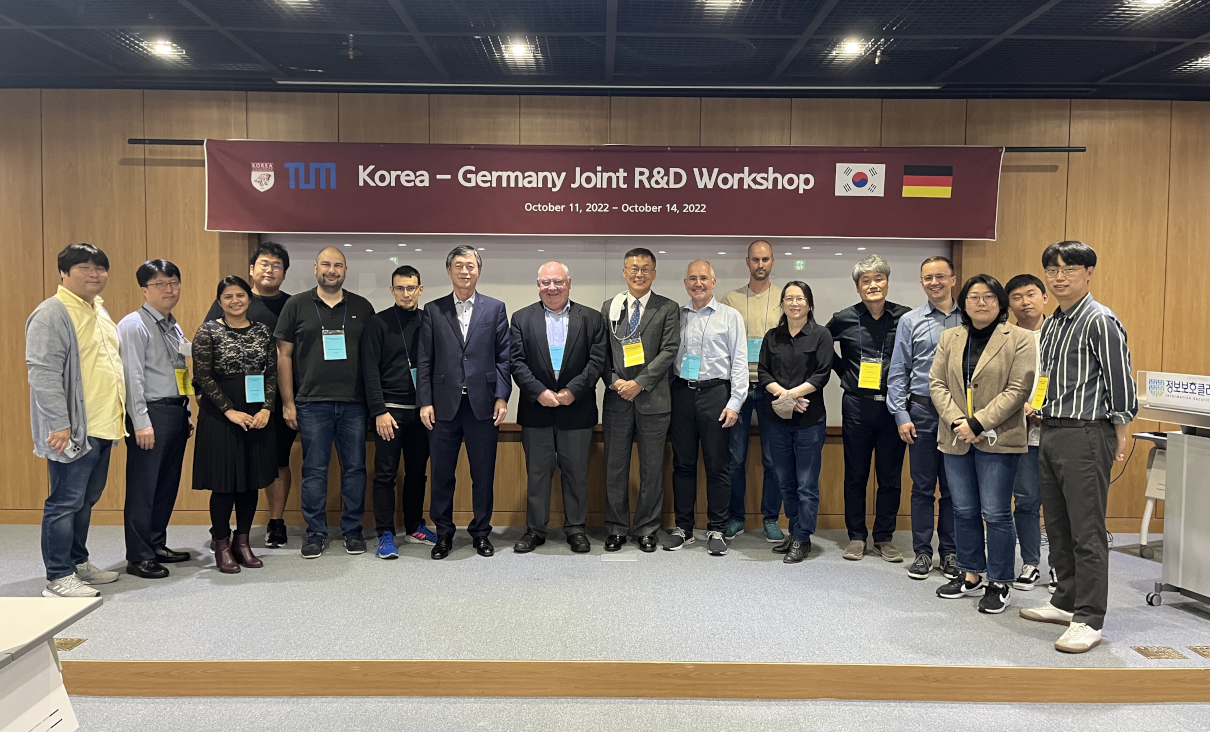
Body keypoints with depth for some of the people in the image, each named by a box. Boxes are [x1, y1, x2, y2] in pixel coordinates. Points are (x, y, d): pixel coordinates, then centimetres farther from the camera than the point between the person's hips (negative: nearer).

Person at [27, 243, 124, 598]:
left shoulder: (99, 310, 16)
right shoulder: (51, 315, -12)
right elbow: (43, 373, -19)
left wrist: (117, 414, 21)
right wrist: (58, 424, -22)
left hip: (102, 426, 9)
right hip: (73, 430, -9)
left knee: (87, 499, 17)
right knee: (66, 502, -2)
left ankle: (78, 562, 29)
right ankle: (59, 578, 7)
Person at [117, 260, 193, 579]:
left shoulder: (174, 327, 17)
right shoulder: (134, 325, -9)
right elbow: (132, 376, -15)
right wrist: (141, 422, -19)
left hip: (176, 412, 8)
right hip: (151, 413, -8)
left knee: (168, 484, 14)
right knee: (143, 487, -3)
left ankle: (157, 544, 26)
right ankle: (138, 557, 5)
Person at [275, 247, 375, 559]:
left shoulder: (362, 307, 8)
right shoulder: (297, 305, 5)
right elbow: (284, 355, 4)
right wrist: (288, 402, -1)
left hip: (354, 404, 1)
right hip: (312, 403, -1)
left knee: (355, 468, 6)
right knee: (314, 470, 4)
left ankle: (352, 530, 19)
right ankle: (315, 532, 16)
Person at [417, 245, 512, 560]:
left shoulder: (495, 308, 7)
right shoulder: (433, 310, 8)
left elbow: (503, 357, 4)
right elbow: (425, 360, 4)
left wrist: (502, 396, -4)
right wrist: (425, 401, -3)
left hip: (483, 404, 0)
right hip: (444, 405, 0)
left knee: (483, 474, 7)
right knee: (442, 474, 7)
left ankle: (481, 532, 22)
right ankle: (443, 533, 21)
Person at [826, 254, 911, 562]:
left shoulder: (904, 317, -1)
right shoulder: (844, 319, 1)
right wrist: (844, 371, 7)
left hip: (892, 405, 0)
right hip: (857, 406, 0)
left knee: (890, 476, 7)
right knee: (856, 474, 8)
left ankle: (884, 538, 20)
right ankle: (856, 537, 19)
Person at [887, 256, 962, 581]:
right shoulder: (910, 321, 4)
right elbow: (898, 372, 3)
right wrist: (901, 415, -4)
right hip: (922, 411, 0)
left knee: (953, 486, 8)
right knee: (923, 486, 5)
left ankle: (950, 552, 19)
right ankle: (922, 552, 15)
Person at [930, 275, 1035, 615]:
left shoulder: (1020, 340, -4)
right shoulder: (949, 338, 10)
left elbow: (1018, 389, -11)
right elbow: (937, 383, 4)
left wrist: (978, 424, -17)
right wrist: (956, 422, -11)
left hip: (997, 440, -4)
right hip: (956, 439, 5)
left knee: (996, 513, -1)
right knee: (964, 511, 13)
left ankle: (999, 584, 13)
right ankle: (971, 575, 27)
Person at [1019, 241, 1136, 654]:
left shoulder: (1100, 321, -10)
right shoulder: (1051, 325, 14)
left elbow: (1120, 383, -11)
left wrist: (1118, 440, -9)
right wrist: (1040, 408, 13)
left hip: (1086, 435, -8)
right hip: (1051, 433, 9)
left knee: (1087, 532, -4)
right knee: (1058, 526, 15)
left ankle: (1088, 621, 3)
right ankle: (1066, 602, 27)